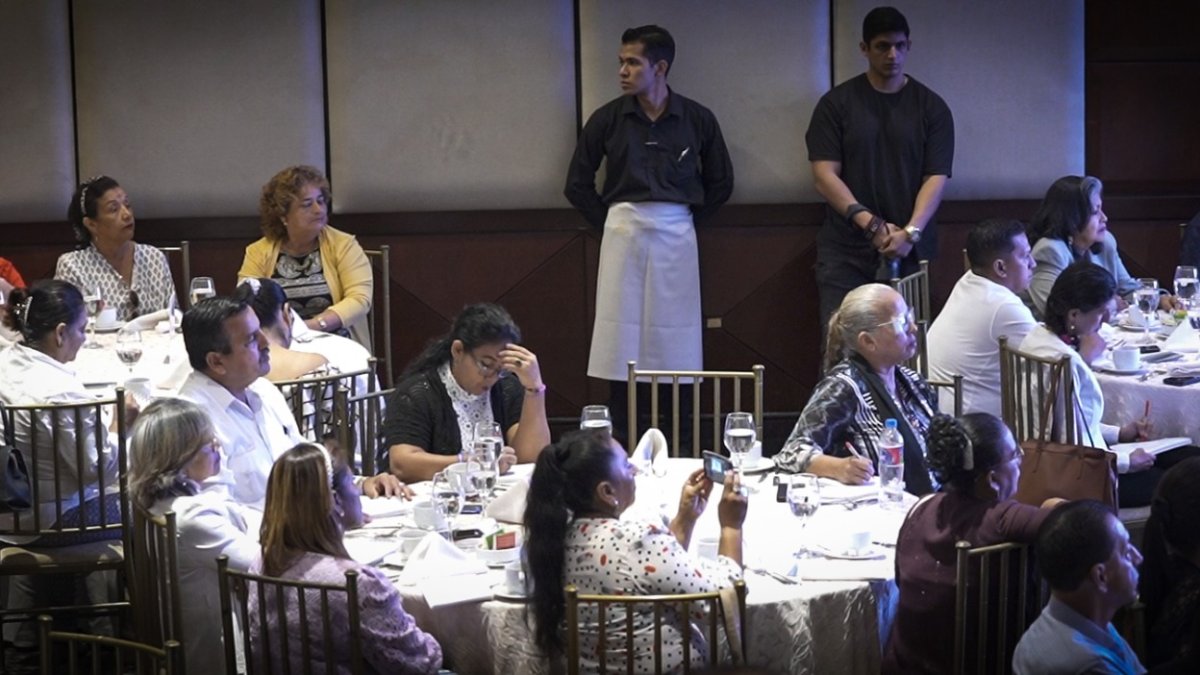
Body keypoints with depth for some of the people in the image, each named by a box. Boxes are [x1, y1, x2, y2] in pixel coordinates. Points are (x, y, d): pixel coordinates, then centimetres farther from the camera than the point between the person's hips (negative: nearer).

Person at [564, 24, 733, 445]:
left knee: (676, 343, 2)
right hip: (623, 233, 0)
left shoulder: (697, 119, 2)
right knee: (622, 341, -1)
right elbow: (577, 184, 8)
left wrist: (691, 219, 6)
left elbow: (720, 182, 12)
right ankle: (622, 444, 5)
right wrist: (607, 222, 3)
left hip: (676, 236, 0)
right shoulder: (608, 119, 1)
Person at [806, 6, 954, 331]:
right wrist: (870, 223, -16)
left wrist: (910, 232, -17)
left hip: (908, 250, 1)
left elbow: (936, 177, -1)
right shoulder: (836, 103, 3)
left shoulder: (931, 106, 6)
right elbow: (824, 175, -4)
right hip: (845, 250, -1)